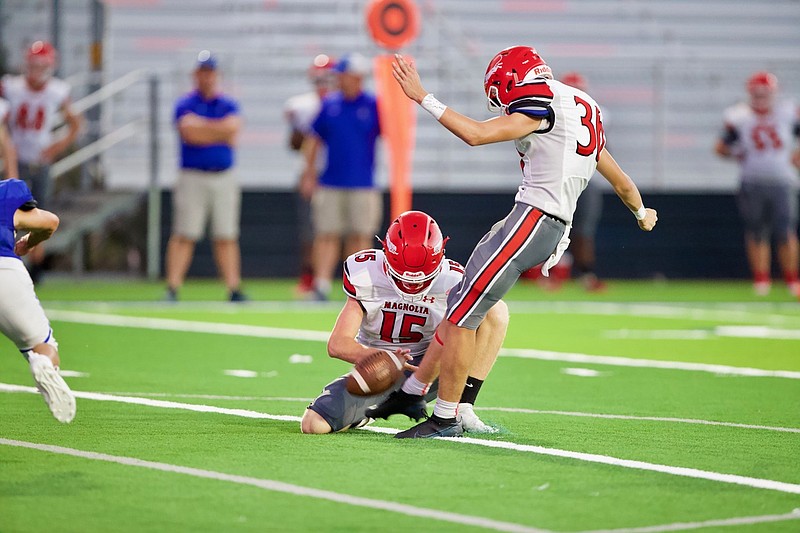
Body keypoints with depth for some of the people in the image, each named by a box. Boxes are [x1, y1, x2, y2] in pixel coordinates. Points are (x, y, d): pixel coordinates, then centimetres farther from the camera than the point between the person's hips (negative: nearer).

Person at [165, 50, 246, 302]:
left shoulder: (229, 104, 12)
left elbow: (233, 128, -7)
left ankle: (234, 288, 5)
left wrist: (201, 124, -4)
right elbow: (189, 133, -14)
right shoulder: (185, 104, 2)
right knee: (184, 235, -7)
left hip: (224, 177, 3)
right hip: (193, 177, -3)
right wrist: (221, 133, -5)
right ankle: (172, 288, -8)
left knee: (227, 237, 4)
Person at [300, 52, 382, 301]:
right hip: (330, 184, 2)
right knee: (326, 234, -2)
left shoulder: (373, 105, 1)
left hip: (363, 185, -2)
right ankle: (321, 286, -2)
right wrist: (309, 173, 10)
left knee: (360, 237, 0)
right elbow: (315, 139, 14)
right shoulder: (329, 104, 7)